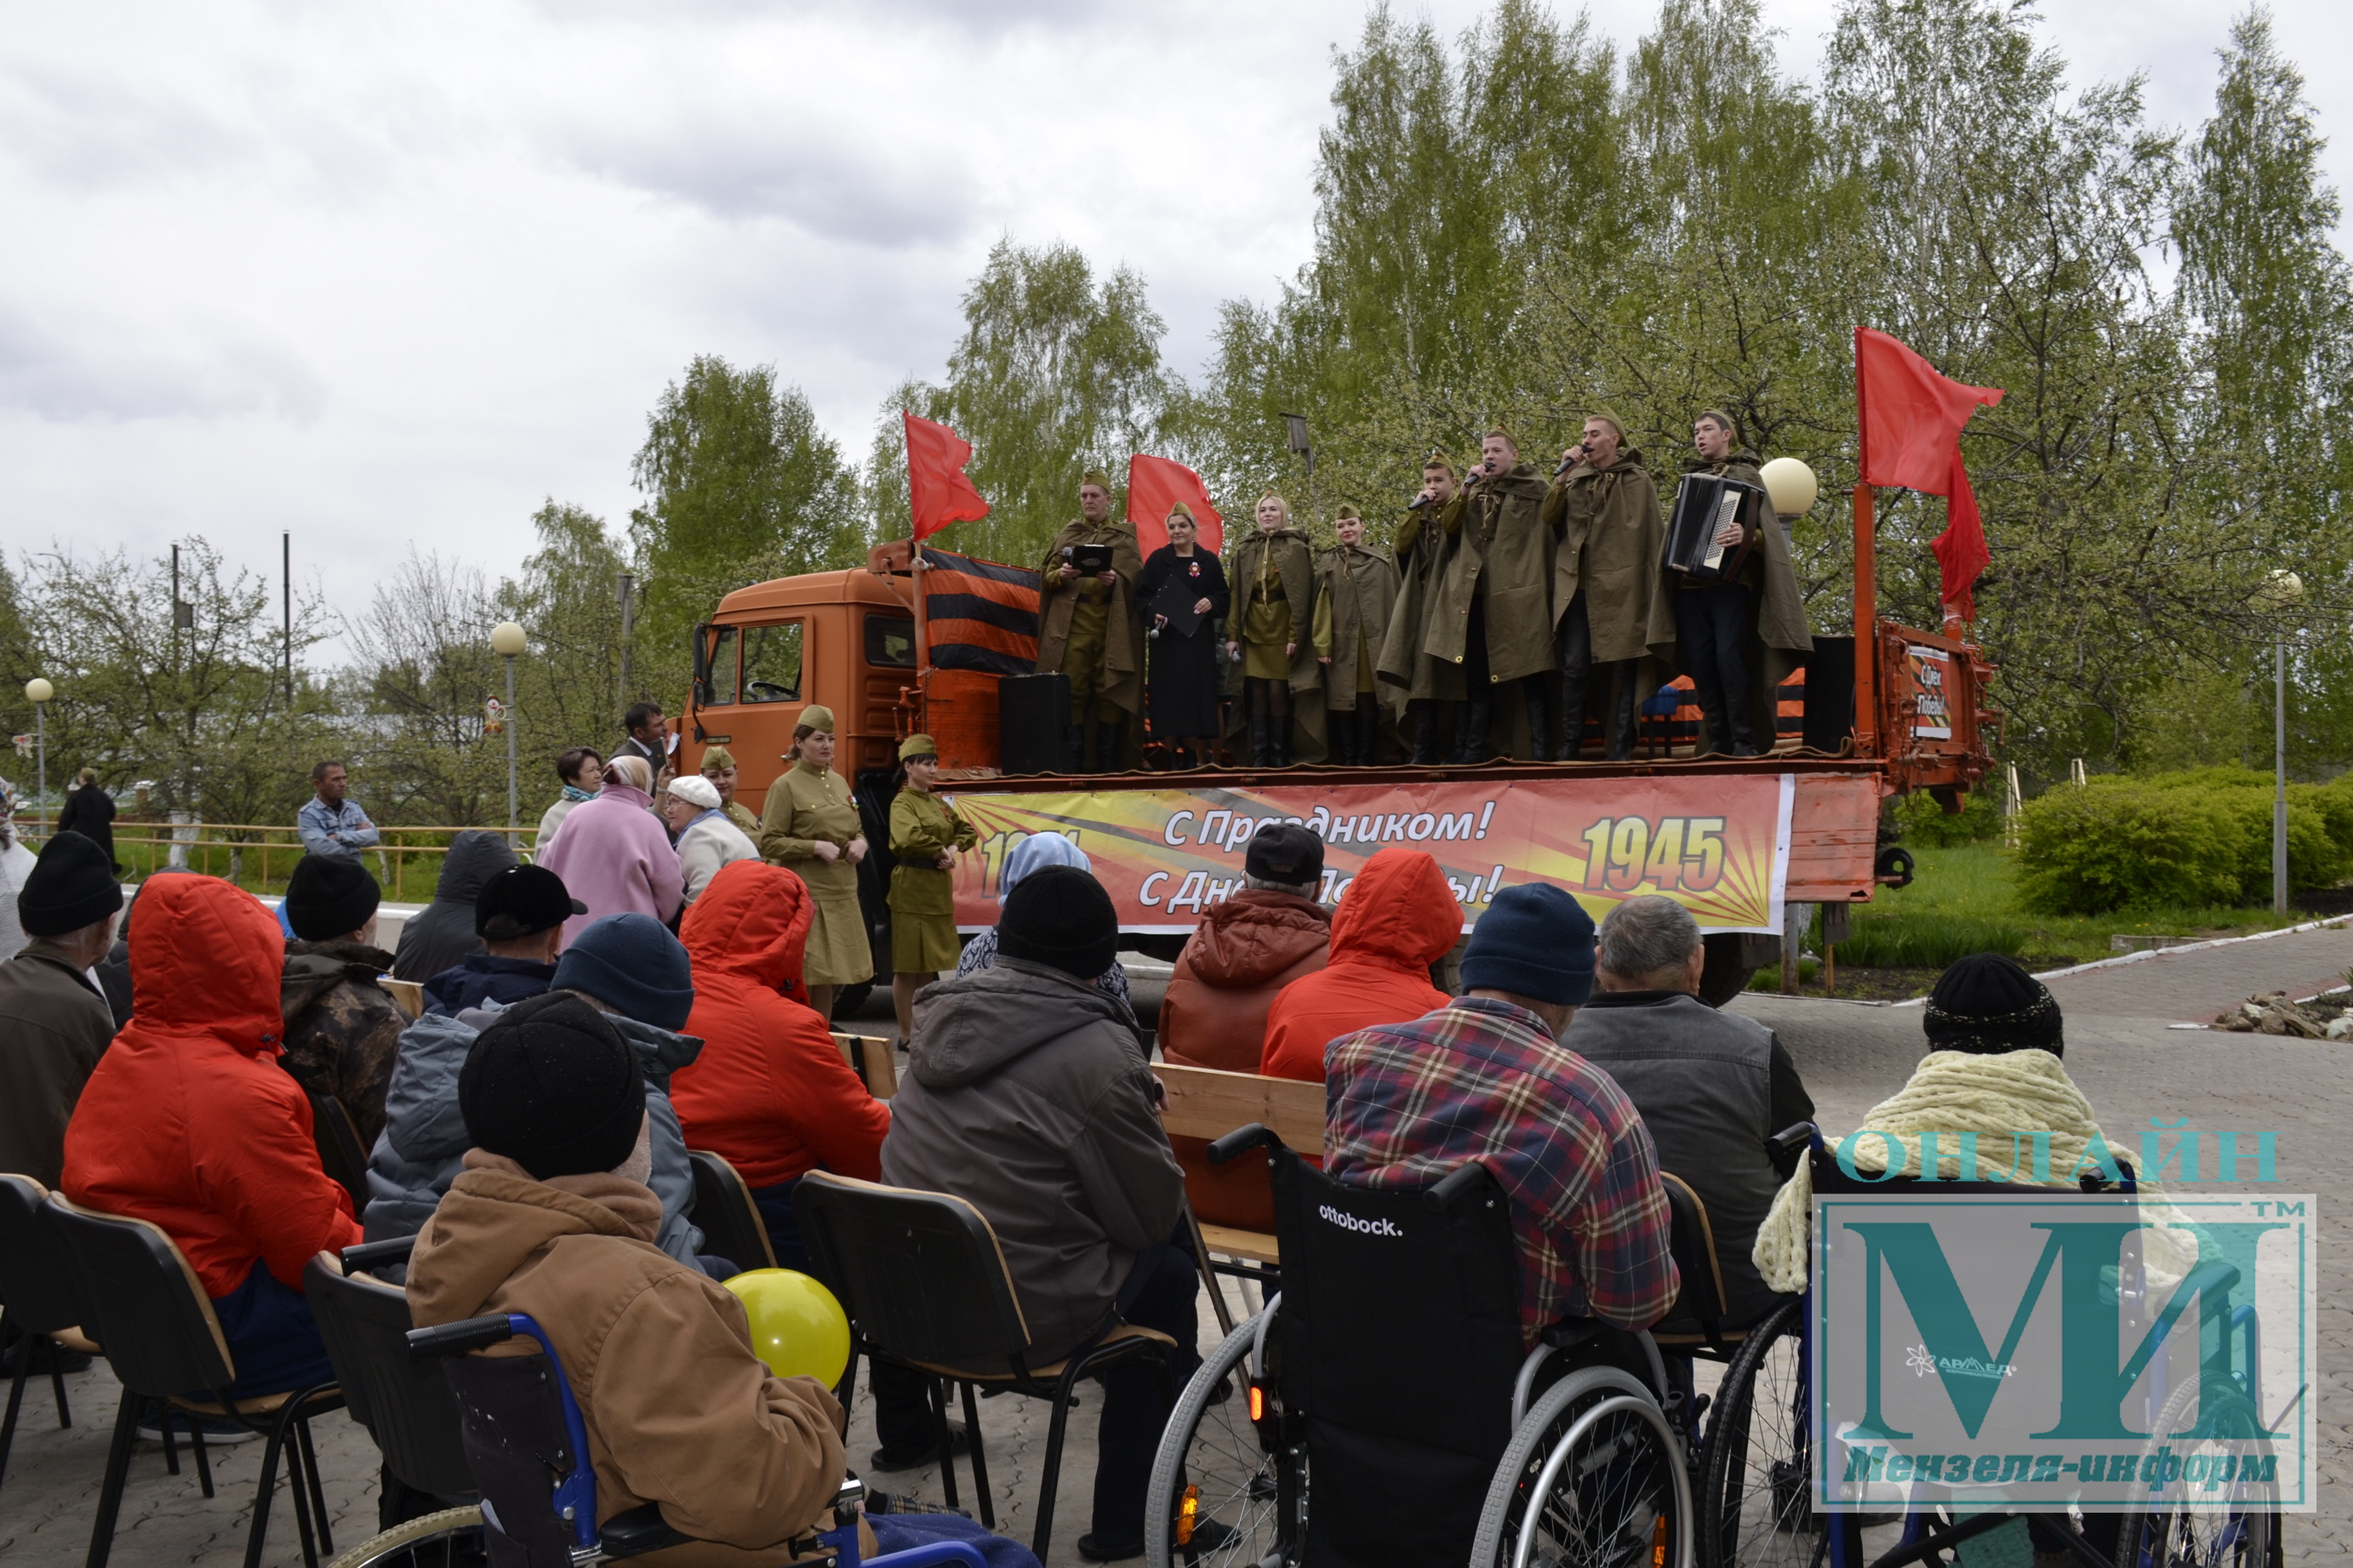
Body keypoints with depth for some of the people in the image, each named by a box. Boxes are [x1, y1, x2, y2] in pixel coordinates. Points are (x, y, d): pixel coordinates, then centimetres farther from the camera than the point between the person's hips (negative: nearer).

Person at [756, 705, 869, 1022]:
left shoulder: (839, 782, 14)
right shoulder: (785, 787, -5)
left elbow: (856, 829, 24)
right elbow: (769, 842, -9)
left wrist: (860, 844, 2)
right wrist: (816, 847, -18)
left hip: (843, 893, 7)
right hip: (806, 896, -7)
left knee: (838, 977, 9)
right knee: (815, 979, -7)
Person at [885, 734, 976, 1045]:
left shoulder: (938, 802, 14)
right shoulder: (902, 803, -8)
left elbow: (968, 831, 18)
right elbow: (909, 837, -27)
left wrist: (954, 849, -2)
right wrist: (941, 852, -15)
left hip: (939, 888, 8)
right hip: (912, 888, -8)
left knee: (929, 964, 13)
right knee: (908, 966, -1)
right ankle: (906, 1034, 5)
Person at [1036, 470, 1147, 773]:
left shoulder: (1125, 535, 13)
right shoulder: (1067, 534, 17)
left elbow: (1136, 577, 4)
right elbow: (1045, 575, 13)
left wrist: (1116, 580, -16)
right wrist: (1060, 575, -9)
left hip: (1112, 622, -1)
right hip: (1072, 621, 1)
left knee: (1110, 688, -4)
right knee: (1072, 688, -6)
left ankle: (1107, 761, 2)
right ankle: (1073, 759, -2)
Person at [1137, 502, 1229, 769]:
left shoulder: (1209, 561, 8)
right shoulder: (1157, 559, 7)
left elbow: (1224, 597, 10)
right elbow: (1141, 595, 4)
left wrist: (1211, 603, -11)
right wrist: (1154, 614, -14)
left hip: (1198, 640, 0)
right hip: (1166, 639, 0)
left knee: (1199, 694, -3)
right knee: (1167, 695, -5)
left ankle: (1201, 758, 3)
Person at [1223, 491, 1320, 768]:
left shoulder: (1296, 548, 2)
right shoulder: (1245, 550, 12)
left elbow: (1301, 595, -4)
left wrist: (1295, 636, -12)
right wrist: (1232, 635, 0)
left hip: (1282, 633, -3)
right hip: (1252, 633, 3)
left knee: (1278, 693, -7)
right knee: (1257, 694, -1)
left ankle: (1279, 759, 0)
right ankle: (1258, 760, 1)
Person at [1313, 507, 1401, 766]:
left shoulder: (1382, 562, 11)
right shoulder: (1327, 563, 10)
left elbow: (1391, 603, 8)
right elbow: (1321, 606, 3)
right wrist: (1322, 645, -6)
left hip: (1373, 644, 0)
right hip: (1341, 643, 0)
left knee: (1368, 704, -2)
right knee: (1341, 701, -1)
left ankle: (1365, 761, 3)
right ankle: (1344, 761, 4)